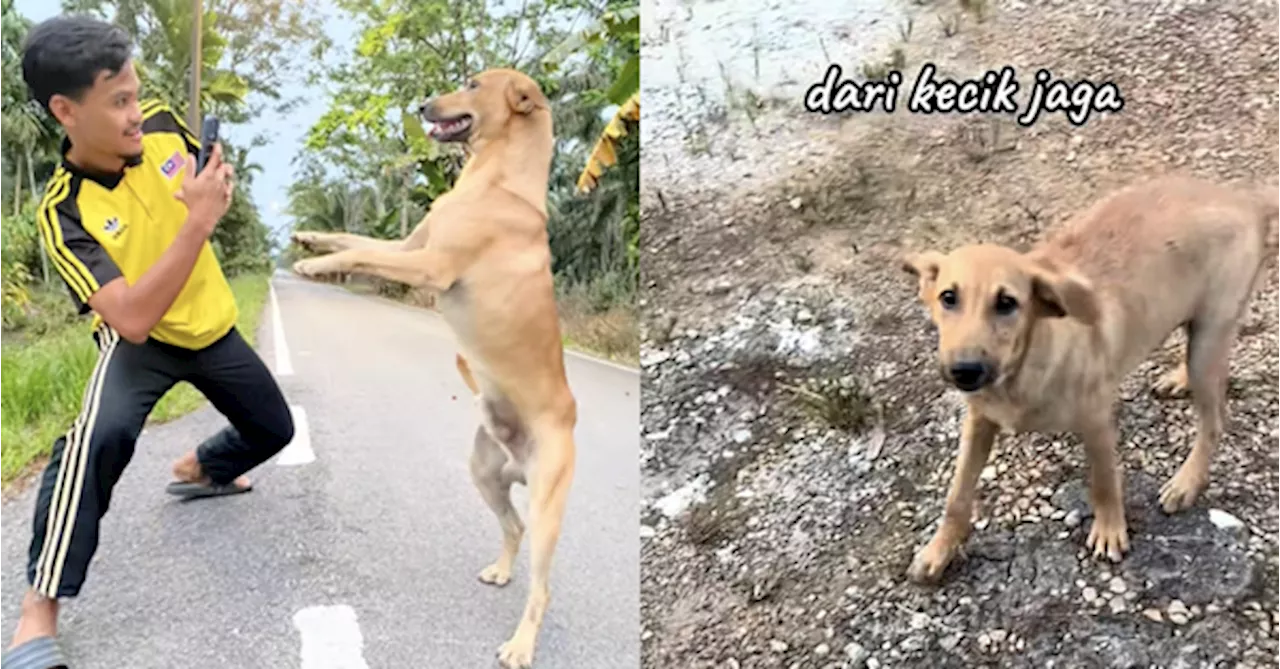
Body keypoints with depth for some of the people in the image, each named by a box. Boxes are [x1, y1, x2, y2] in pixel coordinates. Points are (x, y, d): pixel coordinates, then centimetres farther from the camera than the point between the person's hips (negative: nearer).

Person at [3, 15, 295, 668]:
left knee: (273, 429, 16)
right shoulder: (64, 212, -29)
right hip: (141, 341, -5)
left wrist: (216, 187, -11)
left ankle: (198, 469, 50)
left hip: (211, 327, 6)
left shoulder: (161, 124, -16)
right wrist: (197, 222, -44)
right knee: (100, 436, -34)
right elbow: (133, 318, -40)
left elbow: (209, 173, 10)